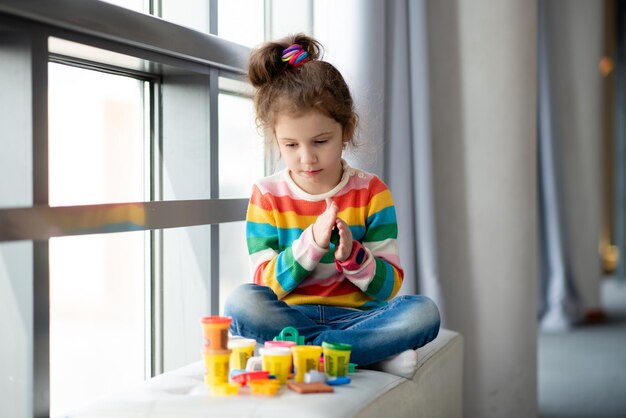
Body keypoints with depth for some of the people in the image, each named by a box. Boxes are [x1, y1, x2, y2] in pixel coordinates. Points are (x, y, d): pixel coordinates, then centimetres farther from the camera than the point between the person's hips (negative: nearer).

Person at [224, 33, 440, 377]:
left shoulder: (371, 191, 2)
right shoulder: (267, 195, 2)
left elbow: (389, 285, 0)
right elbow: (267, 284, -5)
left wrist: (351, 255, -20)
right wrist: (312, 241, -20)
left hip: (355, 316, 0)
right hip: (289, 317, 0)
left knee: (423, 312, -27)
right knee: (241, 302, -32)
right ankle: (375, 352, -28)